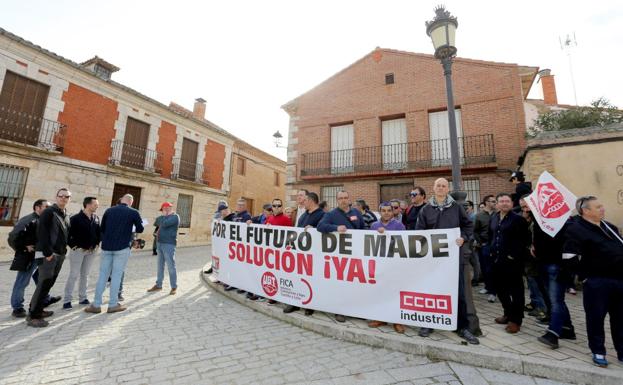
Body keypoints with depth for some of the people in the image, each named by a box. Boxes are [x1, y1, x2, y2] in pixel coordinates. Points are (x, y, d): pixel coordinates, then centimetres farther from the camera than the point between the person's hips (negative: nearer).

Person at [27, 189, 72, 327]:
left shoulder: (66, 215, 15)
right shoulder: (48, 212, -9)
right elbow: (41, 232, -15)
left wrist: (64, 249, 9)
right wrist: (47, 252, -19)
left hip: (60, 254, 8)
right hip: (47, 254, -7)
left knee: (49, 283, 13)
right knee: (43, 284, -6)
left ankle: (38, 309, 25)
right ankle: (32, 316, 2)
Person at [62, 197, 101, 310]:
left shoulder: (96, 218, 5)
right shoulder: (76, 218, -12)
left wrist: (97, 243, 7)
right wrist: (72, 245, -11)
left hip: (91, 251, 5)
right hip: (78, 250, -5)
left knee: (85, 275, 13)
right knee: (73, 275, -1)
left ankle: (82, 298, 23)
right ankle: (67, 300, 11)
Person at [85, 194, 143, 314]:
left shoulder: (109, 211, 6)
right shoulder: (133, 212, -5)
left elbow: (102, 228, 12)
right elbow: (140, 229, 2)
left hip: (106, 246, 4)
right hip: (122, 247, -4)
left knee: (103, 275, 12)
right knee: (116, 275, 3)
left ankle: (96, 304, 16)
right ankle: (113, 304, 11)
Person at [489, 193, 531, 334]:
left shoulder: (518, 218, -8)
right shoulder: (493, 218, 11)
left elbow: (525, 239, -11)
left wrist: (515, 255, -14)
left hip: (512, 261, -7)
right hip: (497, 259, 7)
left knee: (516, 290, 3)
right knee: (500, 288, 15)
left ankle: (516, 320, 14)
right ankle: (508, 313, 32)